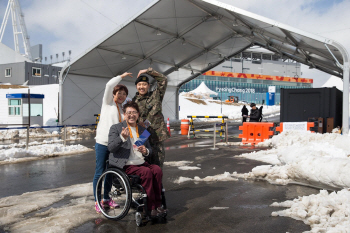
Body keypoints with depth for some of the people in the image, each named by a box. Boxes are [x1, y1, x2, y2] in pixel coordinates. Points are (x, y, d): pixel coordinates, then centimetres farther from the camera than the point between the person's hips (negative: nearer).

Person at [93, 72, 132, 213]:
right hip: (102, 143, -5)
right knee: (99, 172, -2)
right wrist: (122, 76, -4)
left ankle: (106, 199, 26)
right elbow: (109, 85, -12)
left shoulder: (123, 110, 17)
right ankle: (97, 201, 8)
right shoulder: (108, 102, 2)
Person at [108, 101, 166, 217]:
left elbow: (149, 149, 20)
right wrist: (122, 138, -29)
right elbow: (110, 148, -11)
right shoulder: (116, 128, 2)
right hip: (125, 165, -5)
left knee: (157, 170, -24)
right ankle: (151, 207, -19)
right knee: (146, 172, -29)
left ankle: (157, 204, -16)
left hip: (141, 163, 5)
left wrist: (146, 151, -5)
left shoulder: (142, 130, 18)